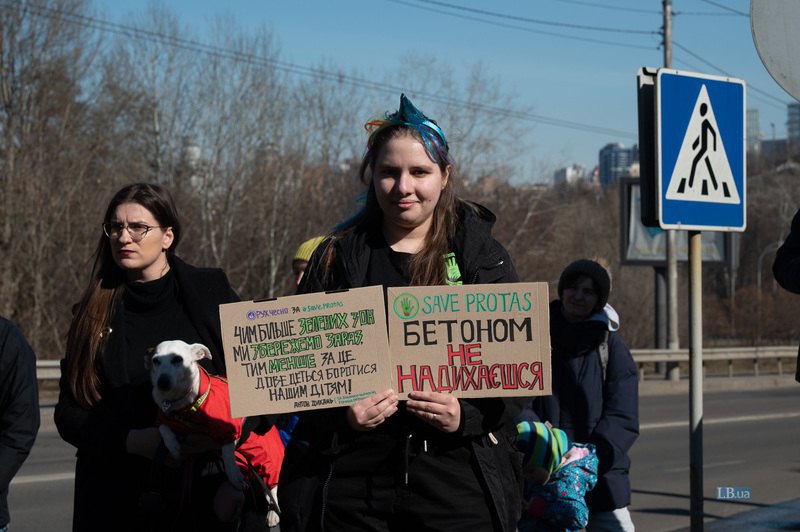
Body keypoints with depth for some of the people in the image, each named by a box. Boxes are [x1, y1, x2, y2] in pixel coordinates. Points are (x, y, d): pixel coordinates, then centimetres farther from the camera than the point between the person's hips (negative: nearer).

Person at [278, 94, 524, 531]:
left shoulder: (481, 256, 5)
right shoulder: (336, 258, 9)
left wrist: (467, 415, -17)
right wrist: (339, 414, -12)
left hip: (456, 475, -1)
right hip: (351, 475, 1)